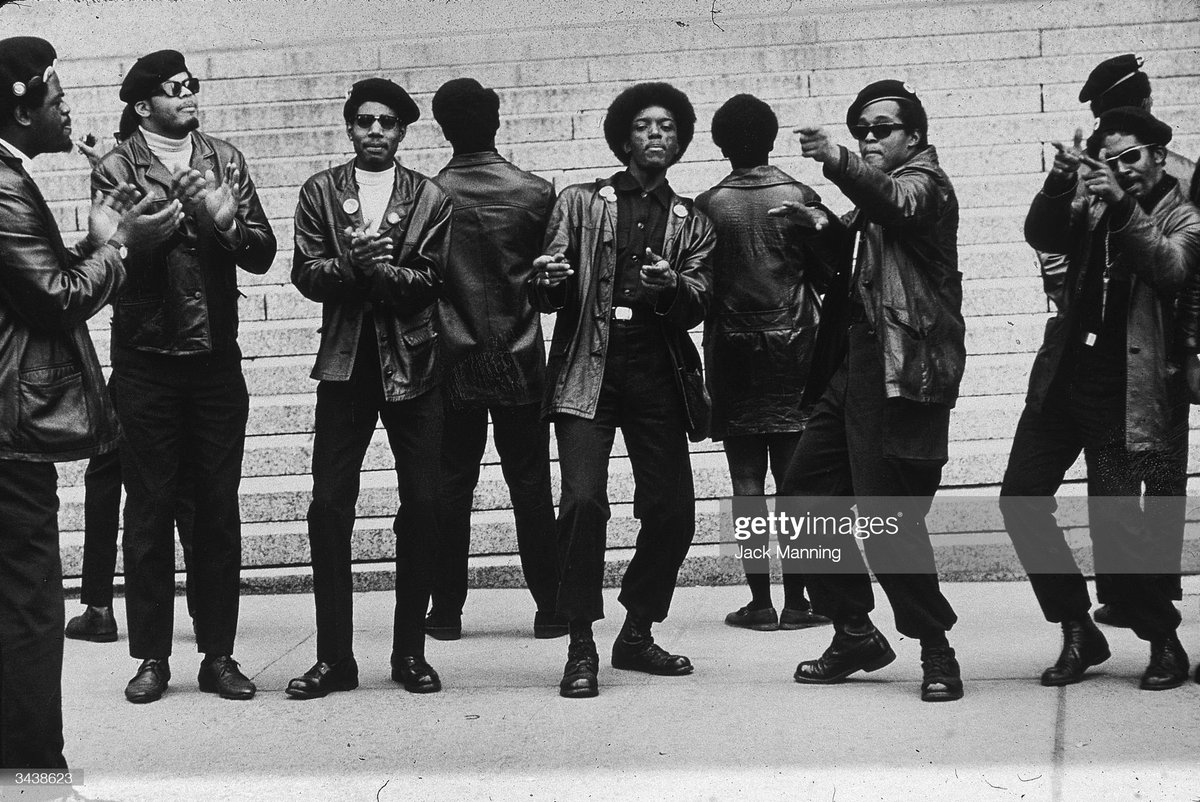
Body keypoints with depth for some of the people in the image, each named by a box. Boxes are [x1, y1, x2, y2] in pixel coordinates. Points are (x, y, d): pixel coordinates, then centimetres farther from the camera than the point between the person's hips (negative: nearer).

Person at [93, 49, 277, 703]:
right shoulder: (117, 169, -1)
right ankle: (152, 656, 13)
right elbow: (117, 253, -13)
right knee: (148, 511, 3)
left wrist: (227, 219, -16)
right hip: (146, 360, -3)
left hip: (216, 357, 3)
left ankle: (218, 654, 13)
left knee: (219, 512, 5)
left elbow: (262, 254, 3)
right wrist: (179, 203, -23)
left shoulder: (225, 160, 9)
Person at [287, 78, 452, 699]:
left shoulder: (430, 198, 6)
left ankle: (410, 651, 13)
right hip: (345, 363, 0)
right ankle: (334, 656, 5)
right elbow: (306, 274, -2)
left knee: (422, 507, 1)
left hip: (413, 363, 0)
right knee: (329, 508, -3)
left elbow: (431, 279, -4)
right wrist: (352, 264, -19)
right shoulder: (320, 192, 9)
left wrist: (377, 269, -20)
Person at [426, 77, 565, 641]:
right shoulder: (535, 192, -6)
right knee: (530, 483, 6)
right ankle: (550, 606, 8)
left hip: (452, 361, 0)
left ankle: (446, 610, 10)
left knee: (451, 484, 6)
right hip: (520, 359, 0)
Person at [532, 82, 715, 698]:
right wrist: (548, 281, -17)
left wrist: (671, 286, -19)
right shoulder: (579, 202, 11)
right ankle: (581, 648, -6)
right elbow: (548, 298, 6)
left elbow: (697, 306, 3)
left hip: (656, 373, 3)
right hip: (587, 369, -2)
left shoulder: (692, 224, 16)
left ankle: (637, 635, 18)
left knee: (672, 510, -1)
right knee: (583, 502, -16)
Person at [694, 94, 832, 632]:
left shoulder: (708, 205, -3)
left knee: (747, 480, 3)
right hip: (794, 345, 0)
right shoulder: (799, 197, -2)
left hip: (733, 348, 0)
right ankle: (796, 602, 5)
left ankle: (760, 602, 3)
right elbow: (827, 274, -1)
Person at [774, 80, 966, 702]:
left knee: (888, 513, -11)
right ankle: (855, 634, 20)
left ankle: (935, 649, 4)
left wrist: (838, 163, -46)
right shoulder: (879, 188, 22)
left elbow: (897, 204, -29)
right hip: (859, 364, 10)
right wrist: (826, 226, 8)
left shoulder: (924, 181, -5)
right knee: (805, 490, 10)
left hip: (904, 369, -10)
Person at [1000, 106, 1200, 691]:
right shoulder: (1092, 207, 15)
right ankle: (1078, 632, 13)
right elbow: (1041, 237, -1)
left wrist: (1123, 205, -23)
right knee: (1020, 498, -1)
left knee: (1115, 524, -9)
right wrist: (1059, 185, -17)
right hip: (1064, 378, 5)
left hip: (1125, 394, -5)